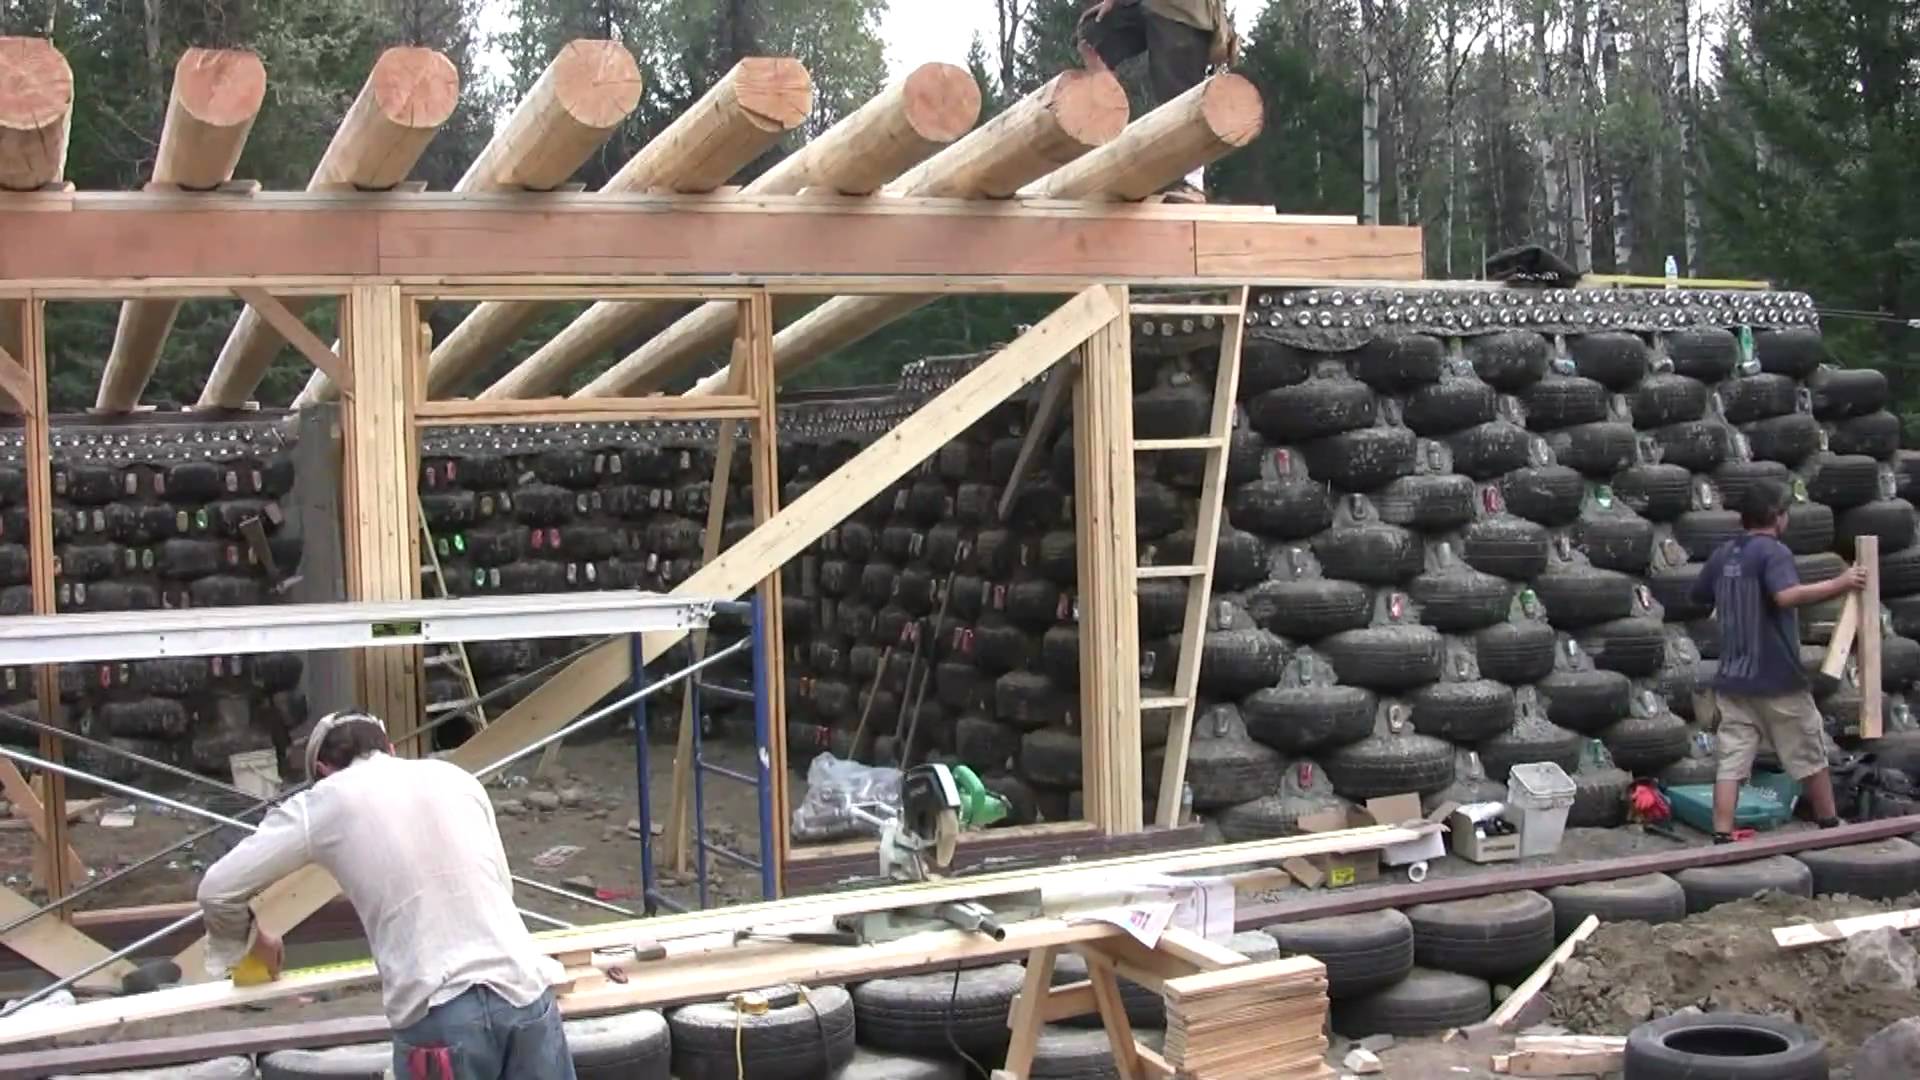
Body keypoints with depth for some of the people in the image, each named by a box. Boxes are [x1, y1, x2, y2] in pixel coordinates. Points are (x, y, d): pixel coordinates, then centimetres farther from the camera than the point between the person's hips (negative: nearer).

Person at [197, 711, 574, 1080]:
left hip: (438, 1014, -3)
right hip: (523, 995, 3)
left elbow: (218, 890, 9)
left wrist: (249, 940, 29)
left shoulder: (325, 801, 8)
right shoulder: (457, 777, 18)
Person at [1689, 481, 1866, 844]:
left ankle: (1722, 839, -8)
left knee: (1730, 763, 0)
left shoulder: (1723, 555, 8)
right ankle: (1831, 827, 25)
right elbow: (1787, 596, -30)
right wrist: (1839, 584, -26)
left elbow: (1698, 595, 23)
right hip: (1777, 680, -5)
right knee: (1810, 758, 13)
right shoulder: (1773, 552, -13)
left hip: (1733, 681, 5)